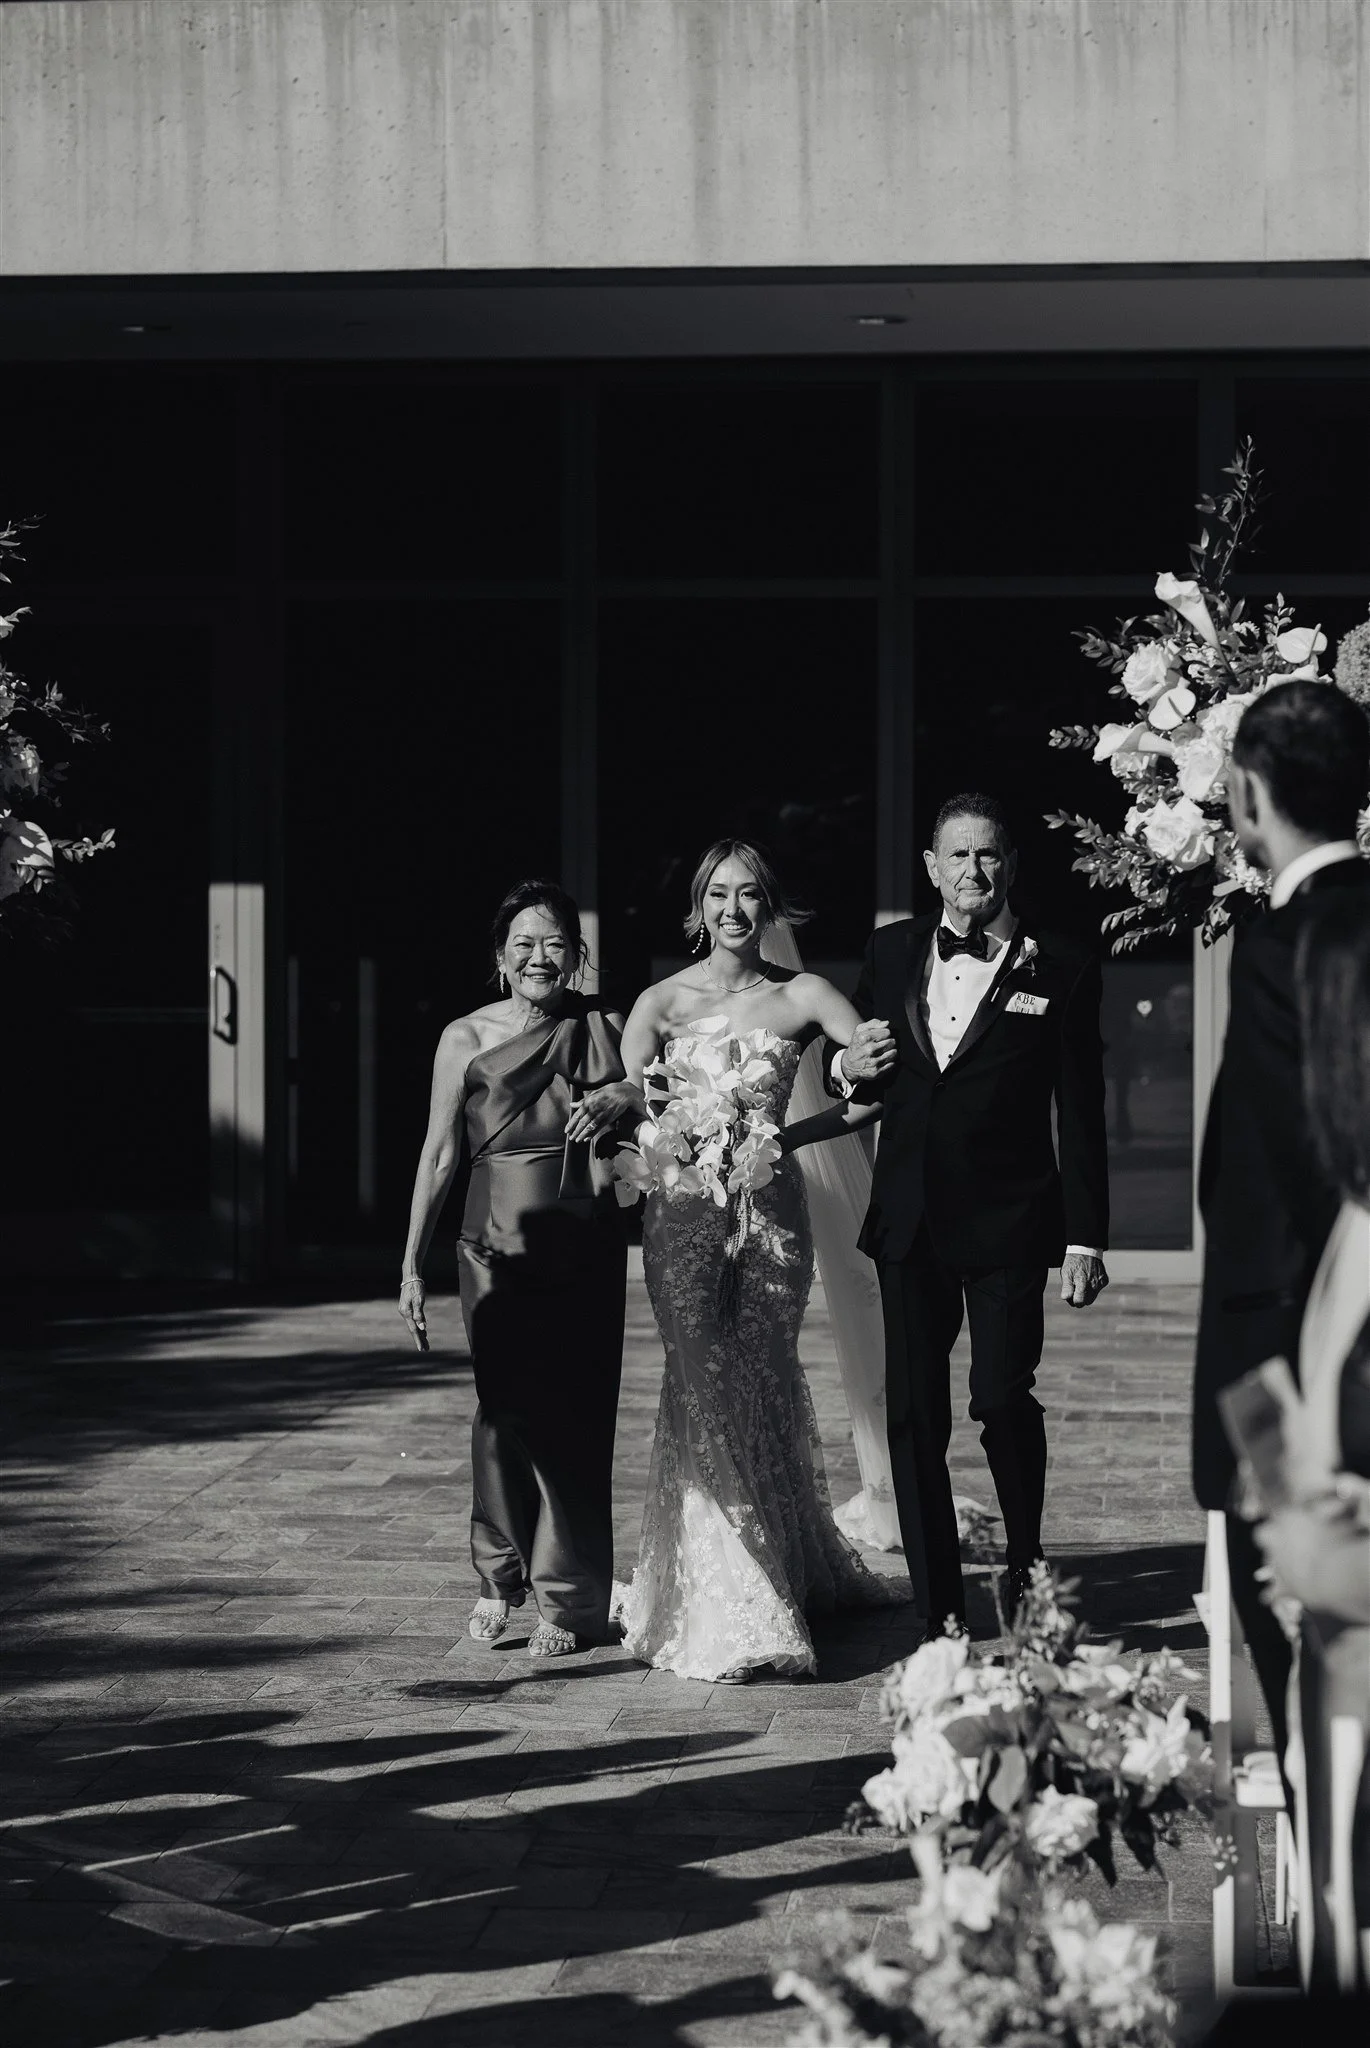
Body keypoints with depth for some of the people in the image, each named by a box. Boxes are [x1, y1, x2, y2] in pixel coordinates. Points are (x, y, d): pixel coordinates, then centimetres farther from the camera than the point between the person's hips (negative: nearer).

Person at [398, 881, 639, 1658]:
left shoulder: (605, 1030, 3)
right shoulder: (466, 1039, 2)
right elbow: (440, 1155, 3)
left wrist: (627, 1096, -15)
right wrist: (412, 1265, 1)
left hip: (586, 1248, 0)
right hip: (497, 1243, 0)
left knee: (575, 1414, -1)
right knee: (504, 1408, 1)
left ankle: (568, 1599, 9)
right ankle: (501, 1576, 20)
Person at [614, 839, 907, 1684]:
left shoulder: (800, 997, 2)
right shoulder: (662, 1002, 4)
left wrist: (791, 1136, -12)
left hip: (770, 1209, 0)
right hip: (685, 1208, 0)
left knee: (764, 1390, 7)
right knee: (709, 1390, -5)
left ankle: (786, 1578, 23)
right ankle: (730, 1620, -1)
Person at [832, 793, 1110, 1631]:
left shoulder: (1062, 971, -2)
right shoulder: (891, 953, 9)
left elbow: (1081, 1117, -2)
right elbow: (862, 1081, 18)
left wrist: (1086, 1238, -6)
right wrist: (849, 1067, -6)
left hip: (1007, 1224, -4)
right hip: (909, 1220, 4)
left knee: (1004, 1399, -7)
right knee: (913, 1413, 5)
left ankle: (1028, 1571, 18)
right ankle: (938, 1604, 13)